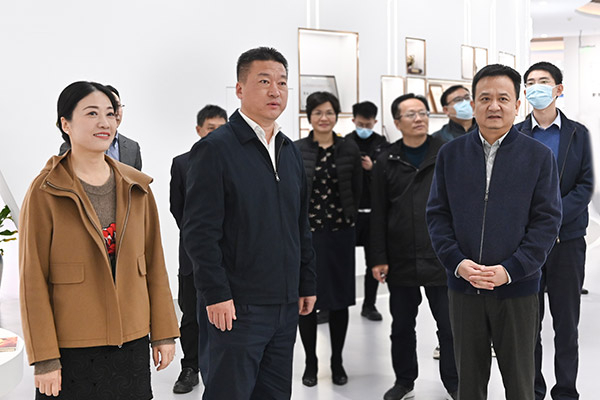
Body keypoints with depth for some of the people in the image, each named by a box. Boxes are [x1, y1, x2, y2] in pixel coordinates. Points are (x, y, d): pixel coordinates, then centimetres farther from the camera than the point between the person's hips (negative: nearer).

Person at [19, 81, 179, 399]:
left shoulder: (136, 188, 5)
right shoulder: (45, 193, -8)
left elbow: (154, 263, 8)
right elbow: (33, 280, -8)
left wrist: (164, 333, 6)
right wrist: (44, 359, -10)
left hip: (132, 343, 4)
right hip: (70, 349, -4)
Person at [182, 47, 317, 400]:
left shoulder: (290, 152, 13)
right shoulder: (215, 148, -9)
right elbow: (199, 231, -14)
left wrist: (308, 284, 14)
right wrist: (217, 294, -17)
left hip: (286, 304, 7)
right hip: (239, 306, -7)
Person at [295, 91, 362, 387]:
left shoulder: (349, 149, 5)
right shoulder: (295, 150, 0)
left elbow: (357, 190, 9)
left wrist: (346, 218, 5)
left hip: (340, 233, 1)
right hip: (306, 232, -1)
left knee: (340, 299, 7)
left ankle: (337, 362, 21)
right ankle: (310, 362, 19)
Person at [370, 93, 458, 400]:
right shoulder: (387, 162, 4)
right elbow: (378, 214, 4)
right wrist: (378, 258, -1)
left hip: (442, 258, -2)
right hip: (400, 260, 2)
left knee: (450, 325, 7)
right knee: (402, 326, 14)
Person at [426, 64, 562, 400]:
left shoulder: (540, 156, -1)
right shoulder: (450, 154, 5)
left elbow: (548, 220, -5)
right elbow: (437, 214, 4)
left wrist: (510, 269, -15)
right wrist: (456, 262, -11)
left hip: (518, 287, -1)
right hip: (464, 286, 2)